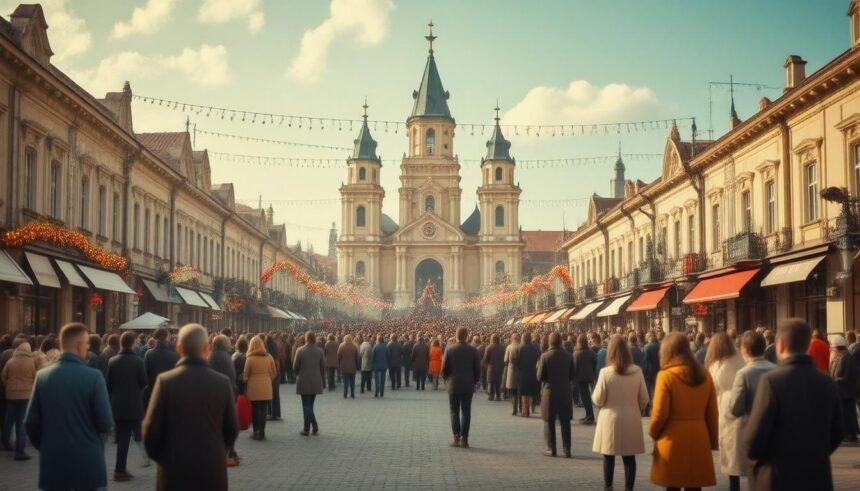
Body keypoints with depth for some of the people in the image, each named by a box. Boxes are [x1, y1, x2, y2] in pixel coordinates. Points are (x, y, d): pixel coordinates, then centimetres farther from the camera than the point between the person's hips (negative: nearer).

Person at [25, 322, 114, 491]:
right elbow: (105, 423, -11)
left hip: (52, 462, 3)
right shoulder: (93, 376, -11)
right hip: (88, 462, -3)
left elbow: (31, 422, 1)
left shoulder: (42, 376, 0)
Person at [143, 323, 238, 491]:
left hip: (174, 470, -1)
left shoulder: (165, 381, -7)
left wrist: (159, 457, 10)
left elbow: (151, 428, -7)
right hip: (212, 471, 1)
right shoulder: (223, 382, -3)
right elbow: (232, 429, 2)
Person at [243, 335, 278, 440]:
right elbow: (274, 373, 5)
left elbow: (246, 375, -3)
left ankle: (256, 432, 8)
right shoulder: (268, 357, -1)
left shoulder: (250, 359, -9)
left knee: (255, 409, 7)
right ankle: (262, 432, 6)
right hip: (266, 388, 2)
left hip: (253, 388, -2)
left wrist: (245, 387, 11)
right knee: (263, 410, 6)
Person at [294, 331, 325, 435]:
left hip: (303, 382, -3)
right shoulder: (320, 351, -2)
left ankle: (307, 429, 1)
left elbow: (295, 367, -4)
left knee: (306, 405, 3)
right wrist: (321, 378, 16)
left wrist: (297, 375, 16)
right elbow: (323, 368, 2)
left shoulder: (300, 351, -10)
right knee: (310, 404, 14)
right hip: (316, 382, 3)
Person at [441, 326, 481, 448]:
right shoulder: (473, 350, -4)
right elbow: (477, 369, -1)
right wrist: (474, 382, 13)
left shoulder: (449, 349, -6)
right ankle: (464, 438, 2)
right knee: (466, 412, 5)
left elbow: (444, 369, -3)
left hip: (453, 385, -1)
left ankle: (456, 437, -3)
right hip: (468, 386, 1)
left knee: (455, 412, 7)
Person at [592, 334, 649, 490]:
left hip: (610, 420, -2)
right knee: (629, 458, 9)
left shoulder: (605, 372, -13)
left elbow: (598, 400, -8)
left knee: (609, 457, 12)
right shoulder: (637, 371, -6)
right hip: (631, 420, 2)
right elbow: (644, 399, 2)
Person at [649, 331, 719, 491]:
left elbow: (660, 413, -10)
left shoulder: (666, 376, -10)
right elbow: (712, 413, 7)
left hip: (672, 441, -4)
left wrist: (653, 432, 8)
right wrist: (713, 440, 16)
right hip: (698, 440, 4)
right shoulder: (704, 375, 3)